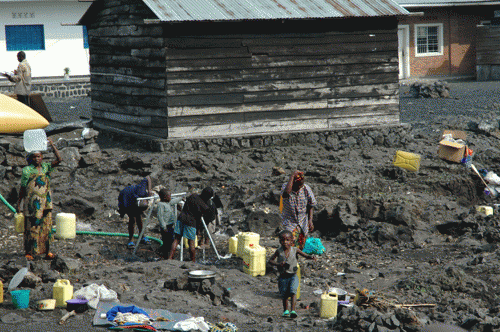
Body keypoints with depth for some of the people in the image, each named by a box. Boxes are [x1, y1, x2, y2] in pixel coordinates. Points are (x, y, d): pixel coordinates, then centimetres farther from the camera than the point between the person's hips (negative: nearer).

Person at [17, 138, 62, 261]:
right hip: (32, 203, -4)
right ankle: (29, 252, 4)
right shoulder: (27, 170, -2)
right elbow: (23, 188, 2)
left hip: (46, 203, 4)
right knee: (31, 227, -2)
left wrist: (52, 145, -5)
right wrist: (19, 203, 2)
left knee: (46, 227, 4)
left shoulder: (46, 167, 8)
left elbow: (59, 159, -1)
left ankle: (47, 252, 9)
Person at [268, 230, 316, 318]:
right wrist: (278, 264, -19)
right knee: (285, 295, 13)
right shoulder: (279, 251, -5)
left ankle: (293, 310, -25)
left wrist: (311, 257, -31)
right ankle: (285, 311, 34)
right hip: (283, 277, 2)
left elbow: (306, 255, -8)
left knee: (293, 292, -21)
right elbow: (270, 260, 0)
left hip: (293, 276, -1)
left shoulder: (295, 250, -6)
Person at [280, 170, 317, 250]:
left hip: (303, 222, 3)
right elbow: (286, 193, -43)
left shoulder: (306, 189, -8)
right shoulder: (285, 186, -16)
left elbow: (310, 206, 4)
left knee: (300, 246, 8)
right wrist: (292, 176, -36)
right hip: (290, 221, -3)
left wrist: (310, 220, -6)